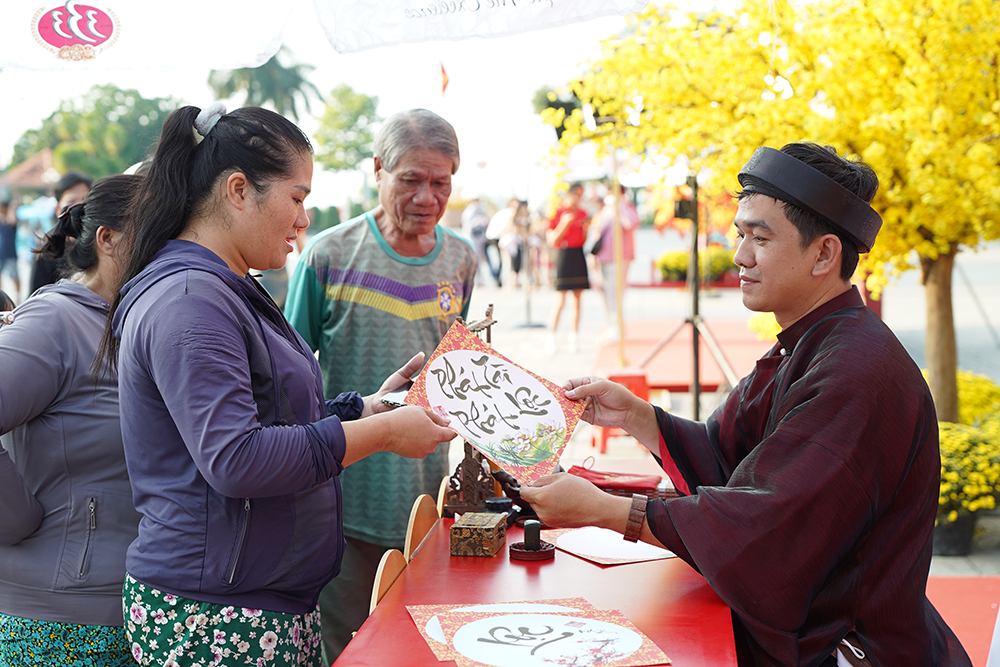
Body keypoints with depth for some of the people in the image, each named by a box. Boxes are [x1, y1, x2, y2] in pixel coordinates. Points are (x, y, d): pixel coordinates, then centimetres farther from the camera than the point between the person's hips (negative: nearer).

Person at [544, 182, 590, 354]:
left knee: (577, 298, 5)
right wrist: (564, 224, -19)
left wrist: (586, 227, -3)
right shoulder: (557, 213, -4)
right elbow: (552, 241, -7)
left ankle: (573, 338, 11)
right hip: (563, 255, -5)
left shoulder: (582, 213, 12)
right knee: (560, 299, -10)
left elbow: (583, 240, 16)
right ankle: (550, 338, -4)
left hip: (579, 256, 5)